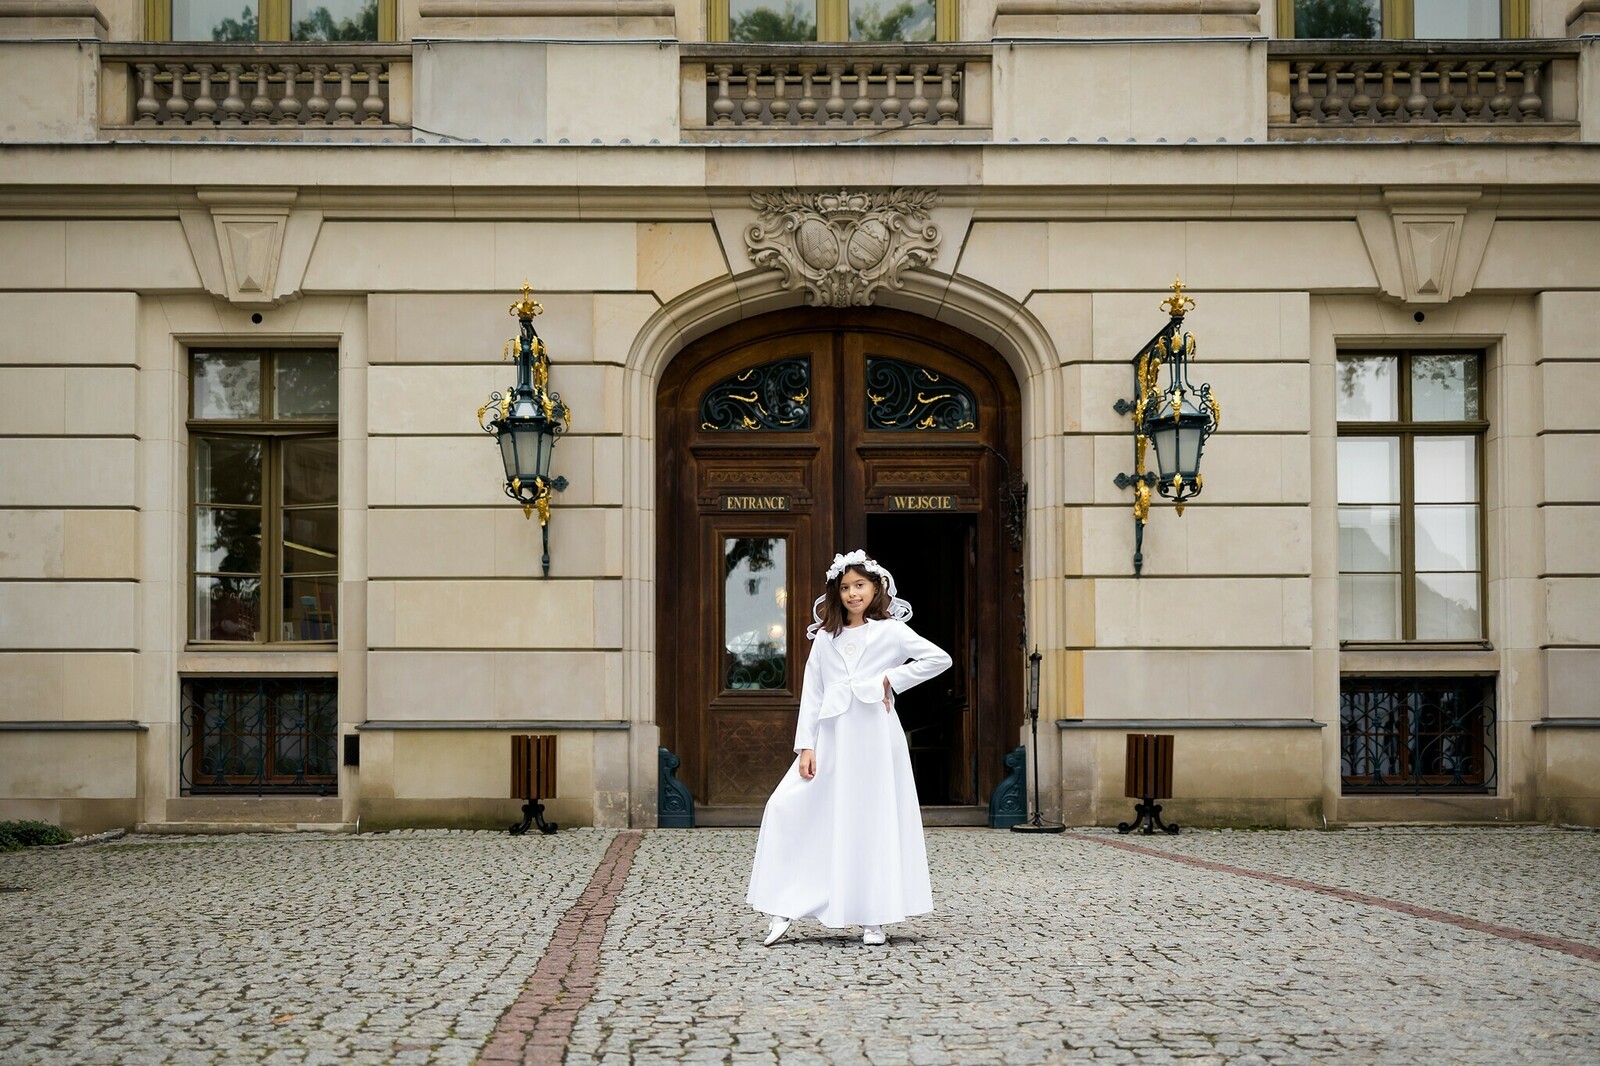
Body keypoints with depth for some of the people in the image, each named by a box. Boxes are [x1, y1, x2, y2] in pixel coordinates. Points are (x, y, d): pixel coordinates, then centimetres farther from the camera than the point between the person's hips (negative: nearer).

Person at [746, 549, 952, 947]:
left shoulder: (890, 631, 2)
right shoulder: (825, 637, 11)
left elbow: (939, 658, -4)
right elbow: (811, 693, 8)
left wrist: (892, 679, -6)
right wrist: (805, 746, 0)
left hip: (874, 736, -3)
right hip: (831, 736, 3)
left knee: (873, 821, 0)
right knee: (788, 807, -9)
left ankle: (874, 918, 10)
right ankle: (784, 908, -4)